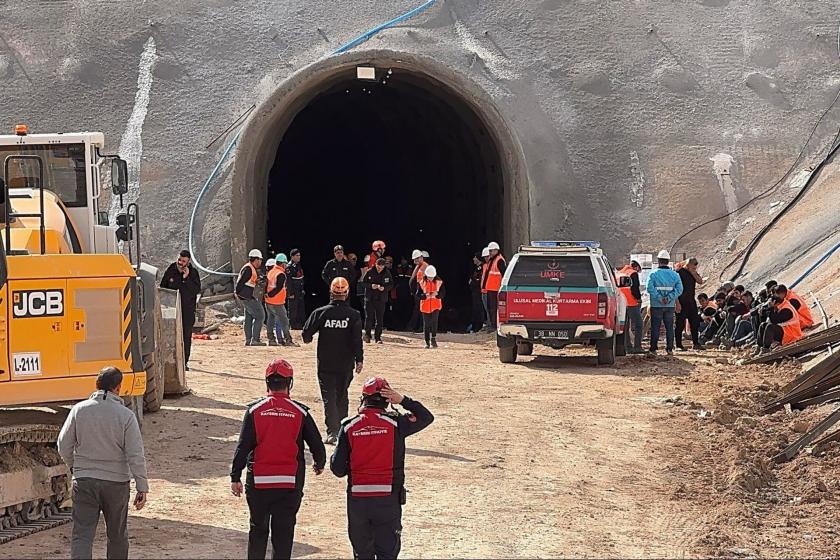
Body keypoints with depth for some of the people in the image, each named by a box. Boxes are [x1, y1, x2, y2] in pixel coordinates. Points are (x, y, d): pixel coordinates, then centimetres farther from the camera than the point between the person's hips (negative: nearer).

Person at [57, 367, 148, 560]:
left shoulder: (79, 410, -4)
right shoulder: (125, 415, -10)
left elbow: (64, 446, 2)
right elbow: (136, 456, -12)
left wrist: (73, 466, 22)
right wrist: (142, 488, -6)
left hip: (84, 480, 1)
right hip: (117, 482, -1)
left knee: (82, 535, -2)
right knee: (117, 534, 17)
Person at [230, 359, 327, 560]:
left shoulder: (255, 410, -3)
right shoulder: (300, 412, -2)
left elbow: (243, 447, -6)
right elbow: (317, 446, 1)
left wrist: (235, 477, -1)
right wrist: (319, 465, 22)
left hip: (258, 482, 0)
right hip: (290, 483, 0)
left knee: (258, 530, 15)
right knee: (284, 532, 5)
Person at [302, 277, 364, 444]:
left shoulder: (321, 312, -7)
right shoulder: (354, 315, -7)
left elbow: (306, 334, -3)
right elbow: (357, 340, -11)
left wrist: (308, 339, 19)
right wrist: (359, 360, -6)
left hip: (325, 363, -1)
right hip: (346, 365, 1)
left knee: (329, 397, 1)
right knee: (341, 396, 19)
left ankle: (332, 432, -12)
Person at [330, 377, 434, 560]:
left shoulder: (349, 427, -3)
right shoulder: (395, 423, -6)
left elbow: (338, 469, -2)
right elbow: (426, 417, 9)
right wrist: (403, 400, 8)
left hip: (357, 499, 1)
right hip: (388, 499, -1)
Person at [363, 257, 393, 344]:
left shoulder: (387, 273, -2)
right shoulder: (370, 272, -4)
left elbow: (391, 284, 4)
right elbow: (363, 282, 1)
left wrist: (384, 288, -15)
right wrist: (370, 286, -17)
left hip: (381, 299, 1)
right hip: (370, 298, -1)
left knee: (380, 319, 3)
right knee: (369, 317, 1)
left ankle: (377, 337, 10)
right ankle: (367, 335, 13)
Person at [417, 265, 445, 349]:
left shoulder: (439, 282, 1)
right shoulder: (421, 283, 0)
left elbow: (443, 294, 1)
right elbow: (418, 295, -2)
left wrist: (436, 294, -19)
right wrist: (425, 295, -20)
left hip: (436, 306, -1)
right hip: (425, 306, 1)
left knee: (434, 322, -17)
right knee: (426, 325, 3)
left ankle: (433, 339, -7)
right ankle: (427, 342, 10)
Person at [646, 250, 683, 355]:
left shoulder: (653, 274, -5)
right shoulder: (675, 274, 4)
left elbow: (650, 288, -17)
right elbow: (679, 289, -7)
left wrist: (659, 298, -14)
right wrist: (669, 298, -10)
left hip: (656, 305, -2)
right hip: (670, 306, 2)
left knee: (655, 327, 3)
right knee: (669, 327, 11)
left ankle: (653, 349, 2)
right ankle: (669, 349, 11)